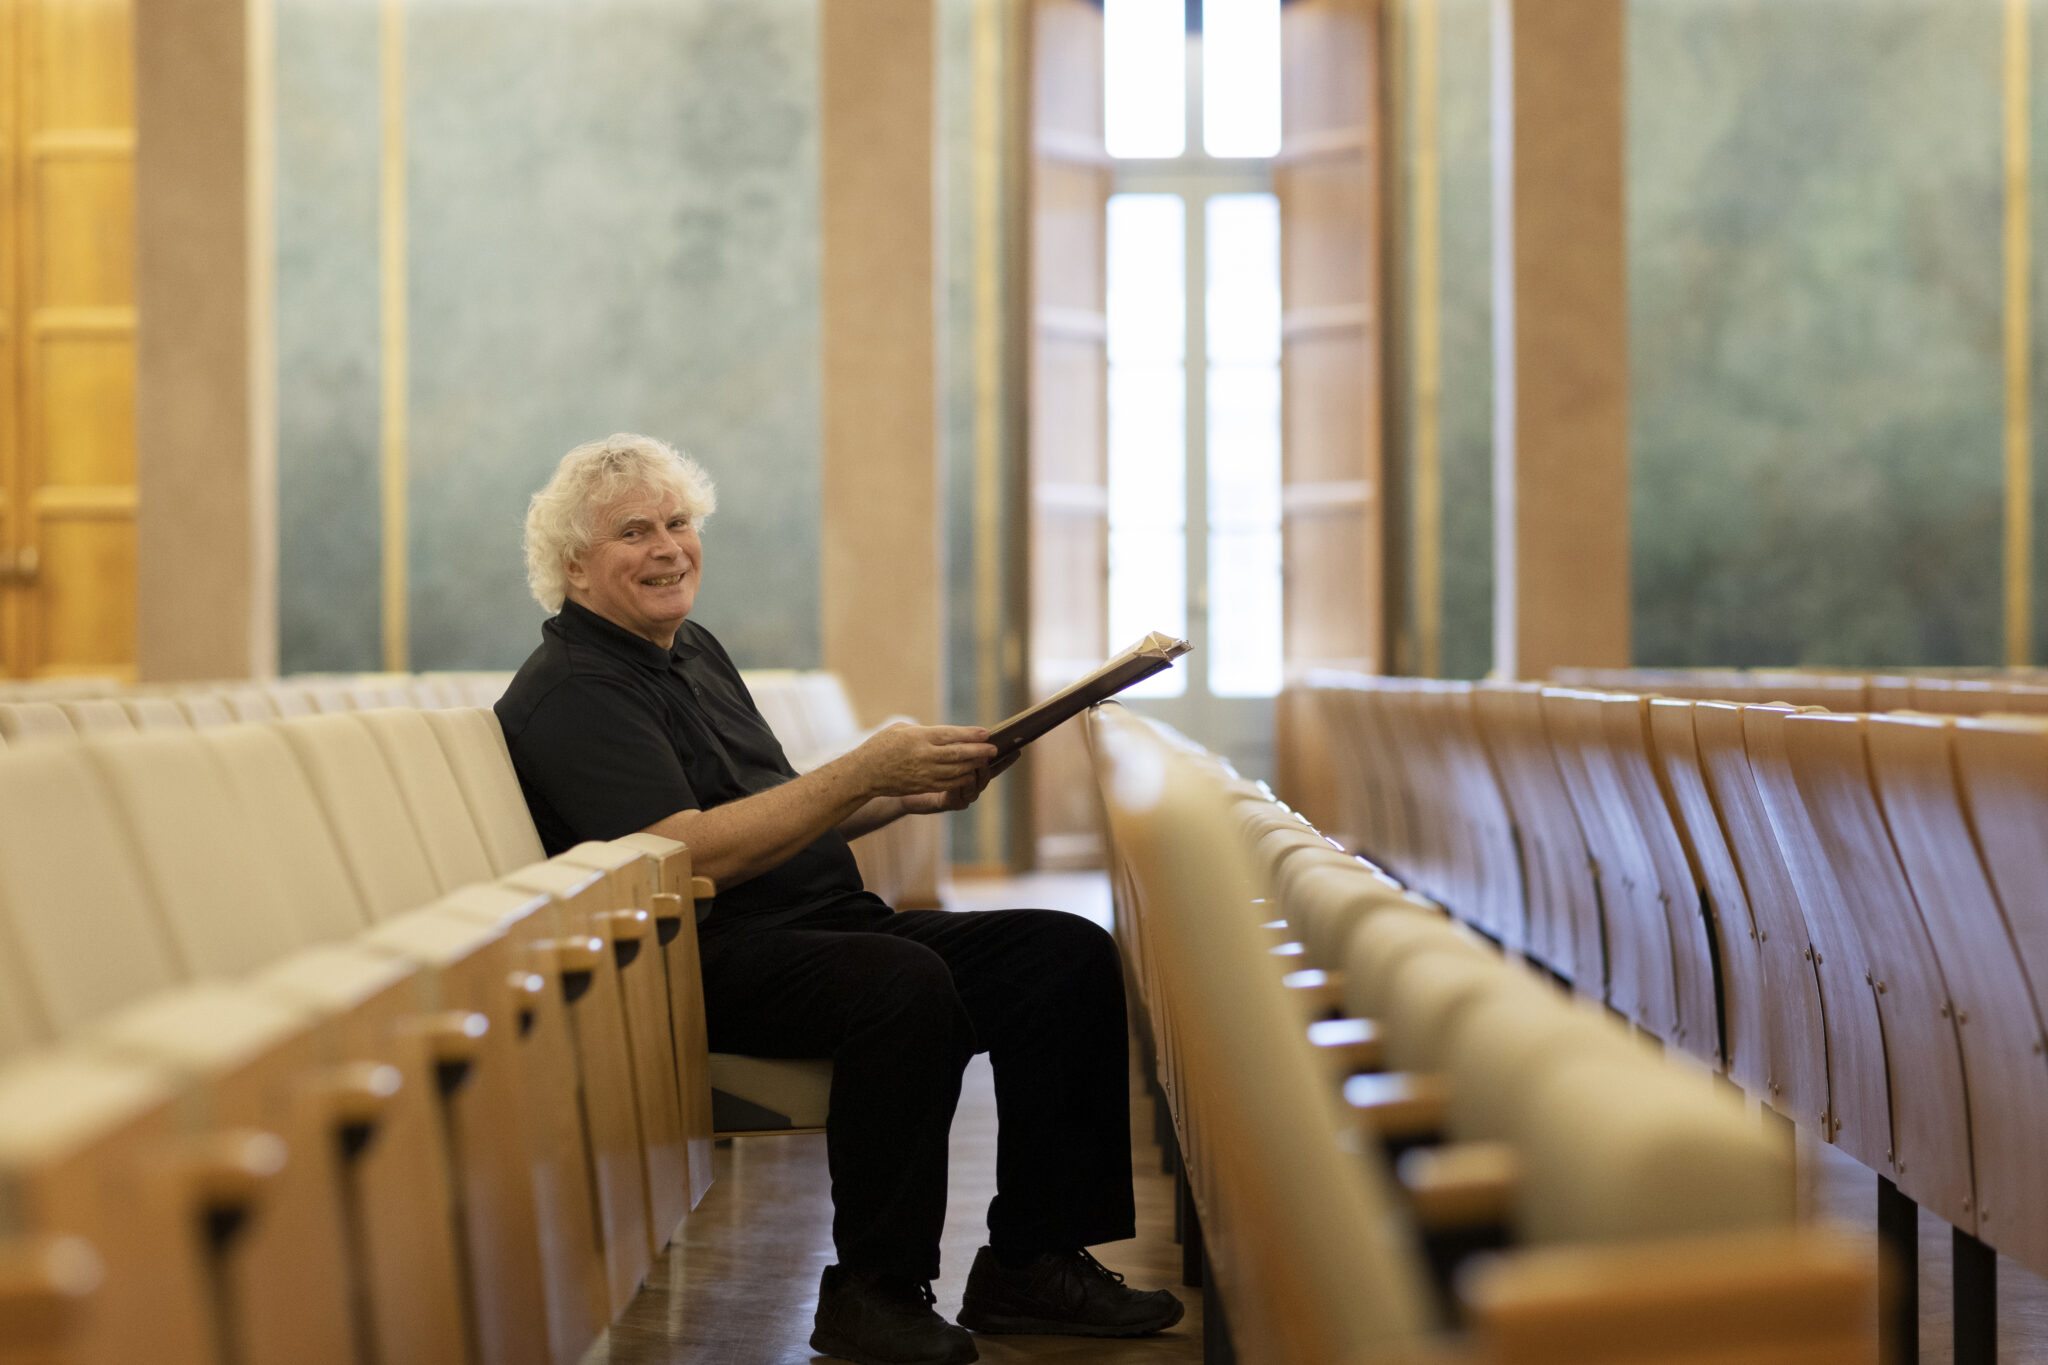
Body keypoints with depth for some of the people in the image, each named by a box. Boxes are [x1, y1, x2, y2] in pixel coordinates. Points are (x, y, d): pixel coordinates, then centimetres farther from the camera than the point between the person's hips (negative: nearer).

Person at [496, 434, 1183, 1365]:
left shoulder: (694, 650, 21)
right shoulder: (571, 692, -9)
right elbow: (689, 852, -21)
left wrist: (910, 794, 10)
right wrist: (867, 772, -23)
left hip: (826, 924, 9)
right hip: (705, 965, -9)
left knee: (1070, 956, -7)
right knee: (906, 984, -36)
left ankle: (1029, 1262, -5)